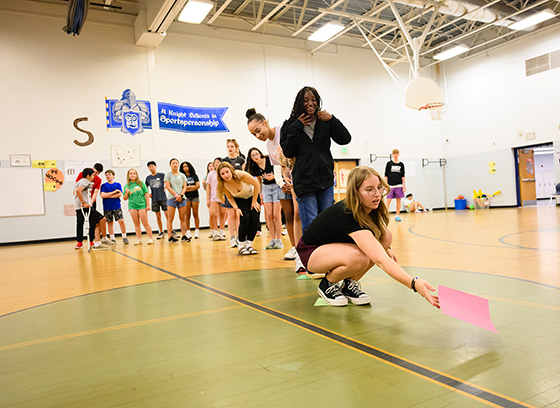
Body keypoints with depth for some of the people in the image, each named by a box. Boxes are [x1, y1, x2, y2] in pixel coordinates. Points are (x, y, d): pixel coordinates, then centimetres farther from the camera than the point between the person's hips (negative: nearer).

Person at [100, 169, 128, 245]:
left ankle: (124, 237, 3)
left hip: (117, 207, -1)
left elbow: (119, 194, -8)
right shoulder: (103, 185, 5)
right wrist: (114, 192, -9)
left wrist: (108, 195, -8)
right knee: (109, 223, 7)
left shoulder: (118, 184, 5)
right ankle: (112, 239, 17)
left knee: (121, 221, -11)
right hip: (107, 208, 1)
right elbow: (102, 195, -9)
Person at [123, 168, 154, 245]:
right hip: (132, 206, 2)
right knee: (136, 224, 5)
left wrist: (148, 204, -3)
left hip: (142, 205, -2)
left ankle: (150, 238, 5)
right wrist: (126, 193, -10)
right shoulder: (127, 186, 7)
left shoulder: (141, 183, 3)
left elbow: (146, 194, 3)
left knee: (145, 223, -2)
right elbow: (125, 198, 10)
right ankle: (139, 239, 10)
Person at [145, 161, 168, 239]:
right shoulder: (148, 178, 9)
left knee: (167, 215, -6)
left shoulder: (162, 175, -1)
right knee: (158, 216, 8)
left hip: (163, 198, -3)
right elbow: (146, 187, 22)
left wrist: (165, 188, -7)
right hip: (154, 199, 3)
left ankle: (170, 231, 2)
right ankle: (161, 233, 17)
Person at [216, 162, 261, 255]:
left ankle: (249, 244, 2)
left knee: (255, 219, -14)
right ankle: (241, 245, -7)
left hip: (252, 196, 0)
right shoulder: (223, 185, -24)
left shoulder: (241, 175, -34)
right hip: (239, 199, 0)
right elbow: (229, 197, -5)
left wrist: (254, 201, -14)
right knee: (245, 218, -21)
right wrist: (236, 208, -20)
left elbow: (256, 184, -19)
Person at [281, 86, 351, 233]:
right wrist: (296, 127, -10)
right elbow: (288, 152, -7)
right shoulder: (292, 124, 2)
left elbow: (345, 139, -1)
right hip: (304, 181, -2)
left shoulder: (325, 122, 6)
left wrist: (331, 119, -9)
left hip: (326, 179, 2)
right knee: (310, 225, -2)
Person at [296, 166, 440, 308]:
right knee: (358, 258, -38)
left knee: (386, 236, -13)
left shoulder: (369, 209, -12)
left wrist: (386, 247, -6)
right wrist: (414, 283, -54)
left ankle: (349, 285, -1)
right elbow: (380, 260, -46)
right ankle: (327, 285, -6)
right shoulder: (348, 216, -36)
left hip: (336, 243, 8)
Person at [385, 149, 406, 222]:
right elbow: (386, 175, 1)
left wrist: (404, 185, 3)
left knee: (398, 200, 3)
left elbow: (403, 176, 10)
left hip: (399, 185, 2)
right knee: (388, 200, -6)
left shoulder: (401, 164, 8)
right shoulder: (389, 163, 2)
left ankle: (397, 215, 11)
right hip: (391, 185, -2)